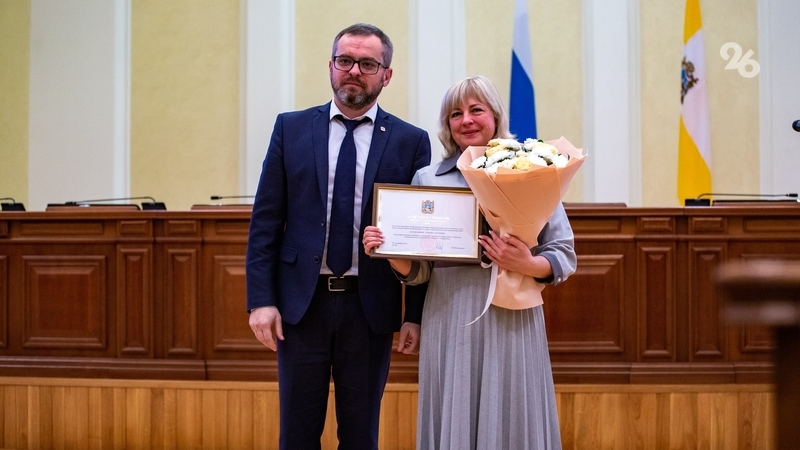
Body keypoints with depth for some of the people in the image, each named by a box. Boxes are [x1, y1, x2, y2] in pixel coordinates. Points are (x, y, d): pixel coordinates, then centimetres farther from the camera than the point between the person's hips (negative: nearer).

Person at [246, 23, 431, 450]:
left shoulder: (411, 141, 1)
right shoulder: (291, 128, 4)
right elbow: (265, 221, 2)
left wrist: (416, 315, -3)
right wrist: (261, 299, -5)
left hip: (370, 307, 0)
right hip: (301, 302, 1)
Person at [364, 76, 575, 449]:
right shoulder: (427, 179, 9)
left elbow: (565, 254, 2)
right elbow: (416, 271, 9)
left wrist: (527, 265, -16)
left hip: (511, 320, -1)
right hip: (449, 323, 1)